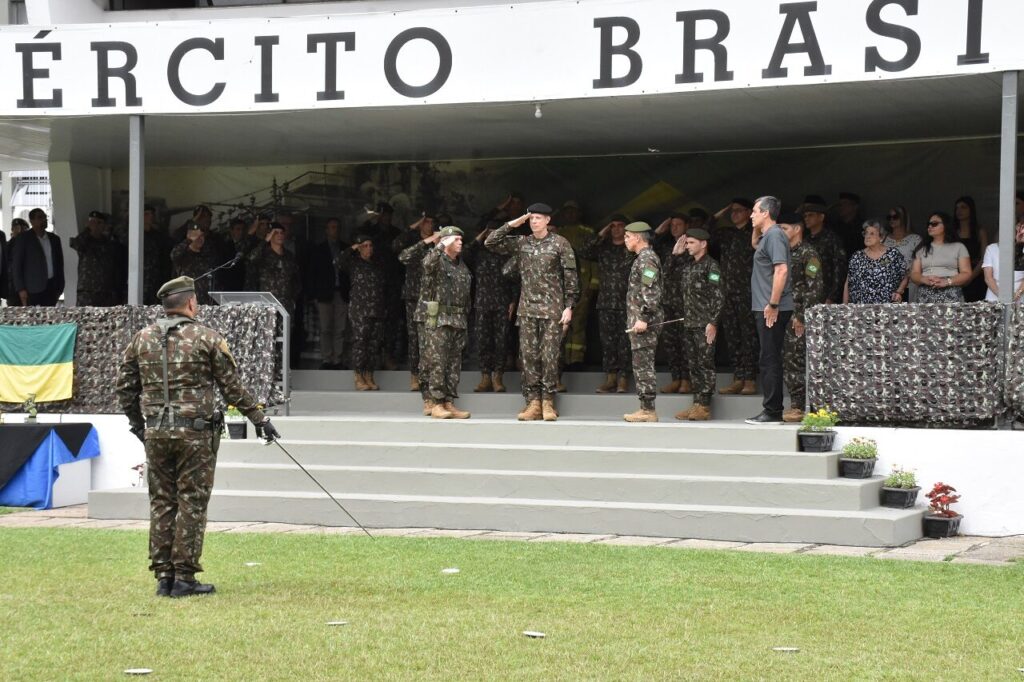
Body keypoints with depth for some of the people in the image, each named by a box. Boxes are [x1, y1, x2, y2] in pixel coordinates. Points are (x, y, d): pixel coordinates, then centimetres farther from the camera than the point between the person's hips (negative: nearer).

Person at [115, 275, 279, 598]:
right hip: (194, 433, -4)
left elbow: (125, 386, 11)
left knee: (161, 503, 9)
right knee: (192, 504, 1)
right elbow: (233, 387, -2)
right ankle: (184, 577, 1)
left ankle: (163, 577, 10)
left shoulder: (142, 339, 7)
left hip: (155, 434, 4)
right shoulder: (207, 338, -5)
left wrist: (137, 423, 24)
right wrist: (260, 418, 8)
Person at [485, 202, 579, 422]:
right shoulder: (521, 243, 10)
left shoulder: (560, 244, 1)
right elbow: (490, 243, 6)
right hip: (527, 309, 3)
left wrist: (569, 306, -7)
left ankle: (548, 403, 1)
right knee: (528, 356, 1)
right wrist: (512, 225, -1)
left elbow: (571, 277, -1)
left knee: (550, 356, -4)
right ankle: (533, 402, 4)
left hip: (552, 310, -3)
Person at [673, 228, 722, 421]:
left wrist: (713, 322, -16)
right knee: (694, 365, 9)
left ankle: (704, 406, -5)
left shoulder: (711, 266, -7)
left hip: (705, 324, -8)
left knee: (705, 364, -6)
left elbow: (718, 296, -12)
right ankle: (696, 404, 12)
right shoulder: (688, 265, 16)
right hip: (689, 324, 8)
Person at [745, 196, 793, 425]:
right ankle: (772, 411, 15)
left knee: (770, 359, -8)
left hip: (771, 309, -10)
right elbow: (755, 244, 42)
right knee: (769, 360, 11)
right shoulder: (766, 236, 17)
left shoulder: (774, 235, -13)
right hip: (765, 307, 10)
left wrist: (773, 305, -23)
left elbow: (781, 270, -22)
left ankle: (772, 412, -7)